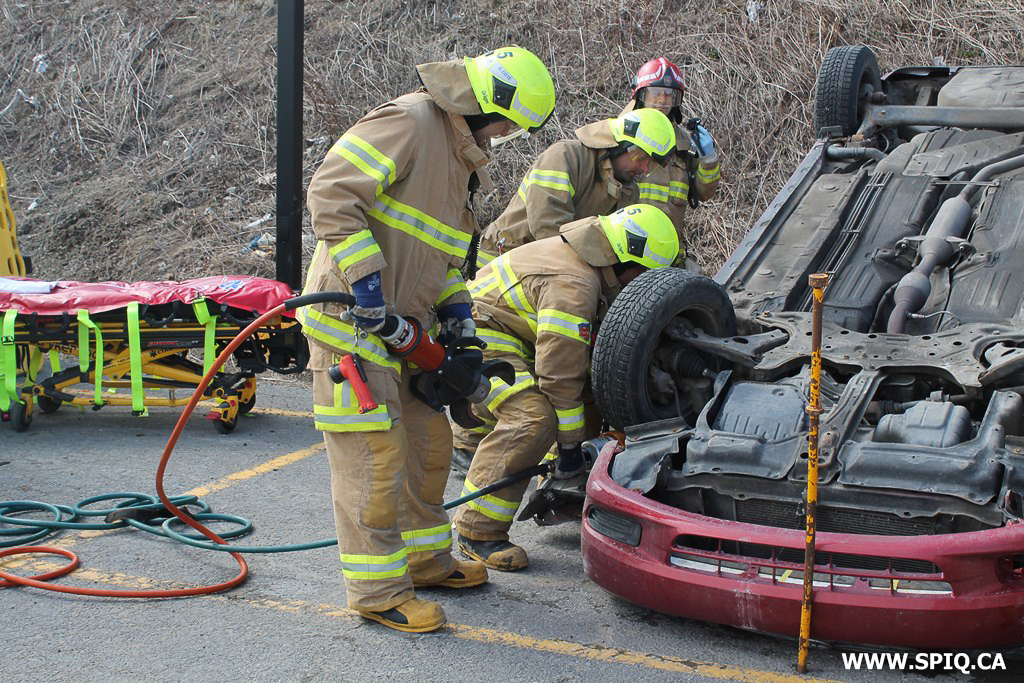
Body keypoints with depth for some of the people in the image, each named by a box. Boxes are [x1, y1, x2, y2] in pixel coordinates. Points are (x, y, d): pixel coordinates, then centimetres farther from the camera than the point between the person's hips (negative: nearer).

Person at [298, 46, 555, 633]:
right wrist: (365, 280, -26)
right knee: (375, 454, -7)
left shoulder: (462, 155, 16)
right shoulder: (410, 120, -16)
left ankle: (425, 559, 32)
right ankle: (378, 590, 1)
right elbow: (332, 192, -23)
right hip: (354, 318, -10)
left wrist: (457, 306, 10)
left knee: (429, 442, 17)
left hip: (405, 322, 10)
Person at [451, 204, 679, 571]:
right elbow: (560, 374, -26)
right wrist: (570, 446, -18)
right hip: (477, 337, -11)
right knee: (534, 419, -30)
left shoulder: (595, 272, 7)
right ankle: (478, 532, -24)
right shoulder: (573, 285, -27)